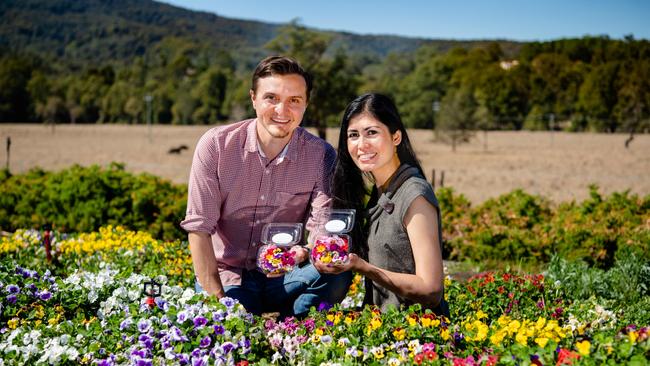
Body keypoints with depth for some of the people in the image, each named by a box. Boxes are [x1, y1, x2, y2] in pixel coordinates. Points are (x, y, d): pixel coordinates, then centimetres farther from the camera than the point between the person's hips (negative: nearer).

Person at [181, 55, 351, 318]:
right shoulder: (216, 145, -7)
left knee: (337, 272, -28)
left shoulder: (321, 156, -5)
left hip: (285, 277, 2)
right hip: (226, 276, -2)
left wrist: (304, 250, -37)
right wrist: (216, 299, -16)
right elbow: (199, 227, -9)